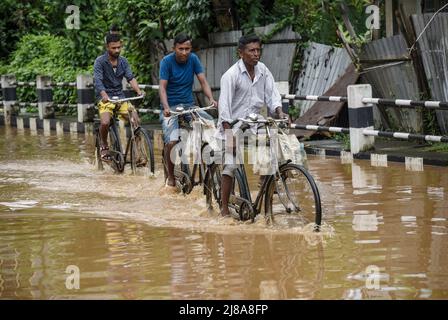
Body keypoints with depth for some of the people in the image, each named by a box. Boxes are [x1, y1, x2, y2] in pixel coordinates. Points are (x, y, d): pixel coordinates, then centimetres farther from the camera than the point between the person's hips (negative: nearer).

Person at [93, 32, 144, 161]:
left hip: (120, 97, 4)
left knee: (135, 120, -15)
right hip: (105, 98, -4)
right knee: (105, 123, -28)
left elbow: (130, 78, -4)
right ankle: (104, 146, 1)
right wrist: (104, 94, -39)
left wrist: (138, 91, -24)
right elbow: (97, 80, -21)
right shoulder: (100, 61, -8)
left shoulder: (123, 61, 6)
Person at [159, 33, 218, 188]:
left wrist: (211, 99, -21)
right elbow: (162, 87, -15)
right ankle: (170, 176, 0)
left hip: (188, 104, 4)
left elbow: (203, 81, -2)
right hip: (171, 107, -4)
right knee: (171, 142, -25)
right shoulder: (167, 61, -9)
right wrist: (166, 107, -32)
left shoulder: (193, 59, 1)